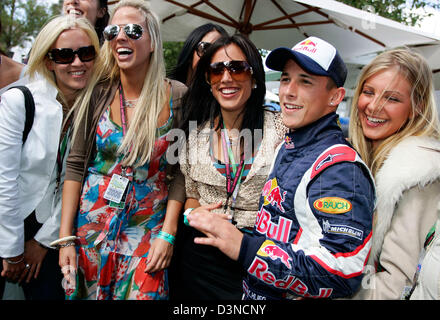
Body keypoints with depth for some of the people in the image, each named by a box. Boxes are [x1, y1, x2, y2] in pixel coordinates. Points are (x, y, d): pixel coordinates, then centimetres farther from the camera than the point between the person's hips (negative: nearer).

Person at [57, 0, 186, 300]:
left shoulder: (177, 96, -9)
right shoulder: (98, 93, -6)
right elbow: (76, 165, -4)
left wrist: (168, 233, -10)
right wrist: (65, 238, -5)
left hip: (148, 227, -1)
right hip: (92, 222, 2)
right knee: (88, 293, 17)